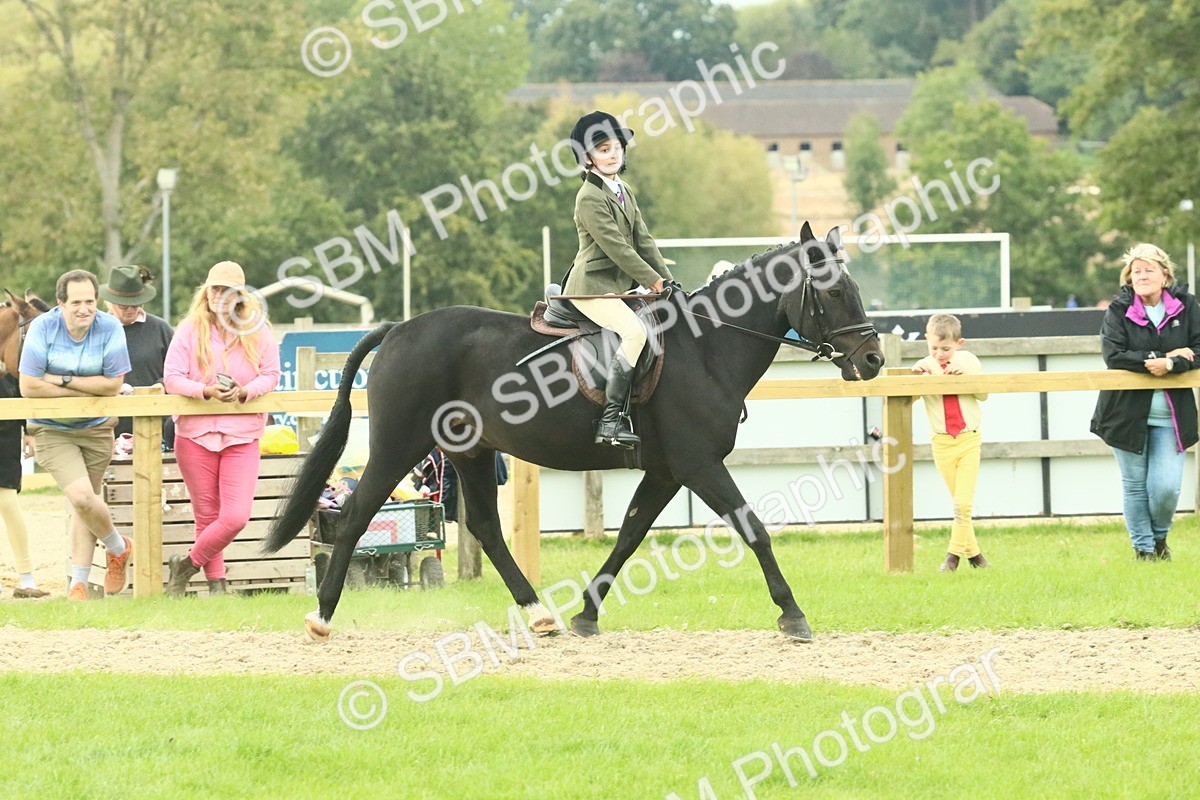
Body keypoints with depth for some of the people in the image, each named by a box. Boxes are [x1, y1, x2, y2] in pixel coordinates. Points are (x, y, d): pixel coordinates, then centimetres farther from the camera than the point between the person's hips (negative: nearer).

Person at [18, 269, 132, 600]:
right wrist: (86, 391, -16)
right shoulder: (43, 328, -17)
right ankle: (118, 547, 12)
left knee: (85, 504, 8)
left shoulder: (110, 328, -13)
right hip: (51, 431, -2)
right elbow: (29, 387, -19)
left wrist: (64, 380, -19)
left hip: (96, 429, 2)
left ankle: (78, 583, 21)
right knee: (82, 497, -17)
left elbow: (113, 385, -13)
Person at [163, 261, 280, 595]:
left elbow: (271, 375, 3)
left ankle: (189, 563, 10)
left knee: (236, 517, -11)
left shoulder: (257, 332, 3)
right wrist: (206, 391, -21)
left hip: (242, 436, 0)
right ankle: (216, 581, 21)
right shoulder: (190, 330, 1)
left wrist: (245, 392, -17)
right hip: (195, 433, 0)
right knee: (207, 515, 5)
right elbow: (172, 377, -4)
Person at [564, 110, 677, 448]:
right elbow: (616, 247, -18)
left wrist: (668, 280, 6)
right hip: (593, 286, -10)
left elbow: (643, 241, 15)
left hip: (619, 286, 10)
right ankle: (610, 419, -33)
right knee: (635, 331, -29)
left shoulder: (624, 192, 16)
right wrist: (654, 282, -16)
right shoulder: (590, 198, -13)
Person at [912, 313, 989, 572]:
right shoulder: (925, 366, -1)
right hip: (942, 442, 1)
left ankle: (955, 553, -4)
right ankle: (972, 551, 16)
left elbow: (984, 394, -3)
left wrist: (965, 373, -17)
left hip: (969, 439, -1)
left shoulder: (967, 360, 2)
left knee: (963, 502, -9)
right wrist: (915, 375, -24)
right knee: (957, 501, 7)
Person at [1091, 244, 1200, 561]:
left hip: (1171, 415, 0)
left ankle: (1159, 537, 23)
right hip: (1128, 412, 0)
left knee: (1166, 487, -6)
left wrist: (1170, 365, -21)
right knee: (1135, 485, 6)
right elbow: (1113, 355, -15)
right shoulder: (1119, 310, -3)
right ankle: (1143, 547, 21)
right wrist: (1160, 357, -19)